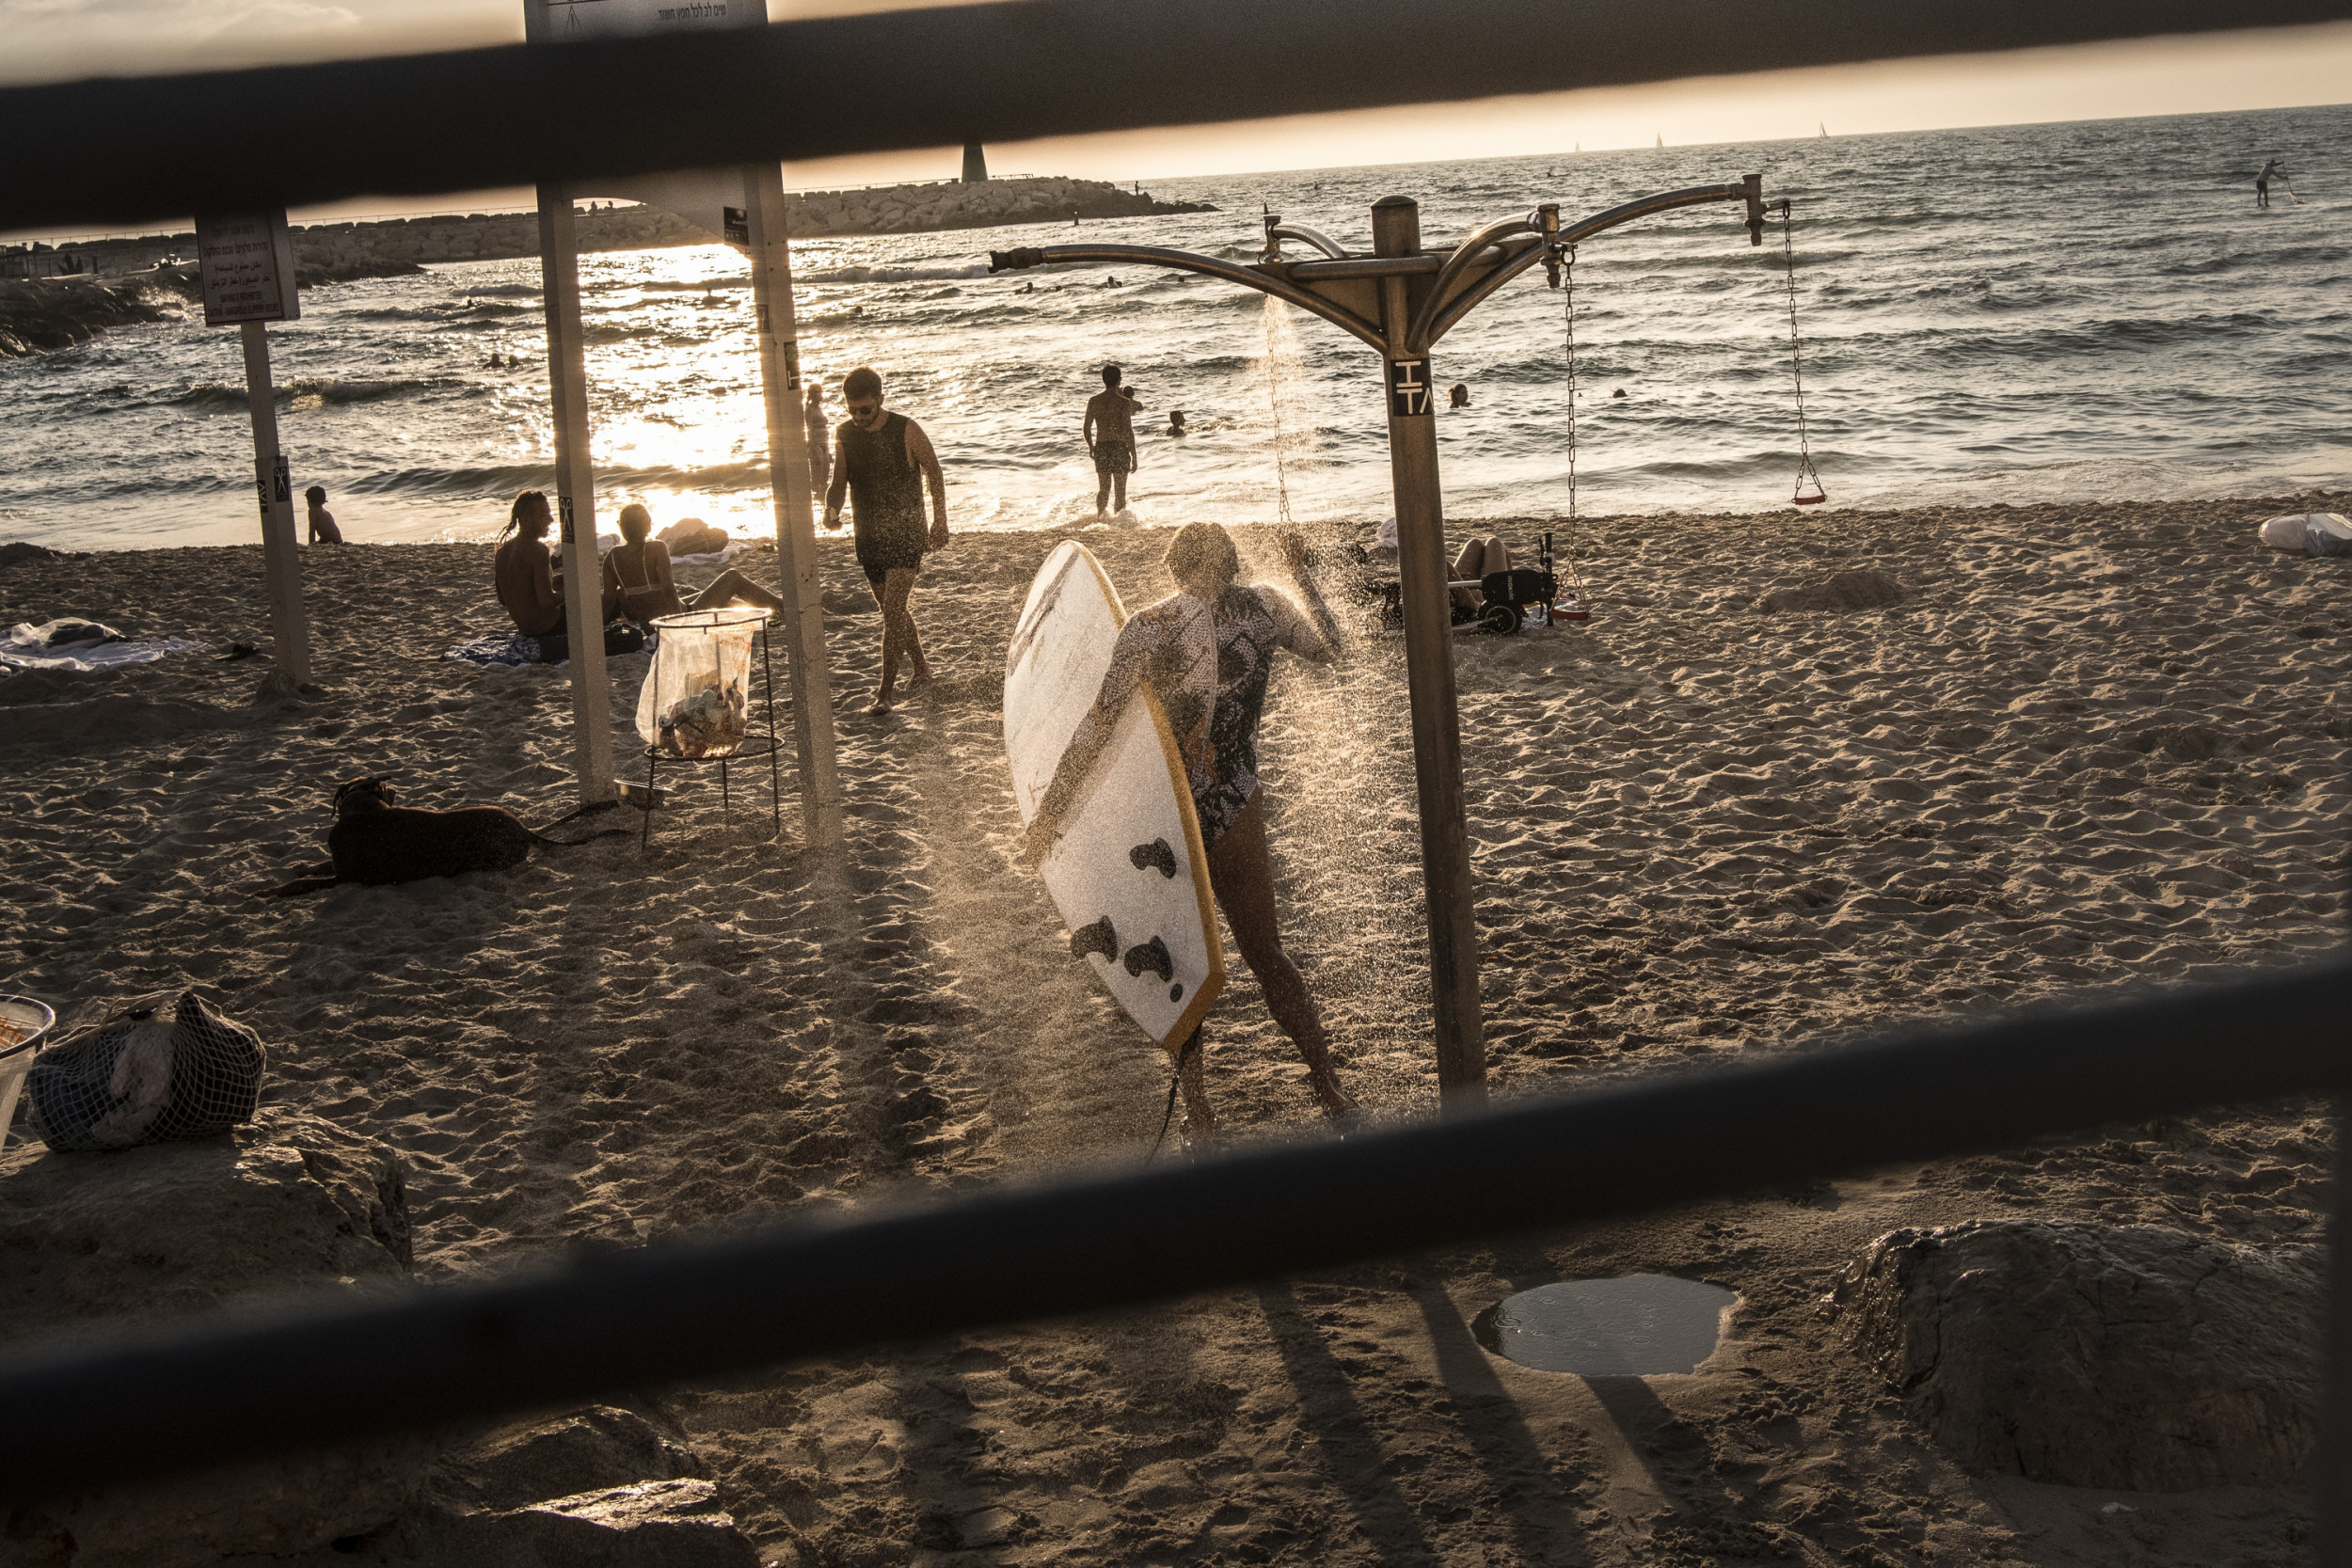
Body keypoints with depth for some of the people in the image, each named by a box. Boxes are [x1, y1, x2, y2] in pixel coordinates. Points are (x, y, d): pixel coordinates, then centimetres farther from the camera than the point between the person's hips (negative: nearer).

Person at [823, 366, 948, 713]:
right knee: (893, 609, 16)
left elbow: (934, 473, 1)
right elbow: (838, 483, 5)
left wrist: (940, 522, 2)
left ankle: (885, 692, -13)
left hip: (906, 533, -5)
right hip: (868, 537, 5)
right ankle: (920, 667, 37)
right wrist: (831, 510, -18)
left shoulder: (906, 431, -11)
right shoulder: (844, 436, 0)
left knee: (894, 610, -14)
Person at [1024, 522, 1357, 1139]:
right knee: (1266, 954, 16)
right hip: (1237, 810, 2)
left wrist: (1050, 810, -10)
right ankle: (1330, 1089, 17)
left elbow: (1098, 725, -15)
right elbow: (1327, 648, 16)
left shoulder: (1148, 628, -11)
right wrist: (1300, 573, 28)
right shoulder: (1263, 607, -3)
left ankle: (1197, 1109, 11)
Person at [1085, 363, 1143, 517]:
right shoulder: (1124, 402, -11)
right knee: (1120, 491, 7)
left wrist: (1091, 447, 21)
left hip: (1100, 447, 3)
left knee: (1103, 489, 16)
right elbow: (1128, 431, -15)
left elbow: (1086, 430, 3)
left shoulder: (1093, 401, 0)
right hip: (1119, 447, -3)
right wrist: (1134, 456, -10)